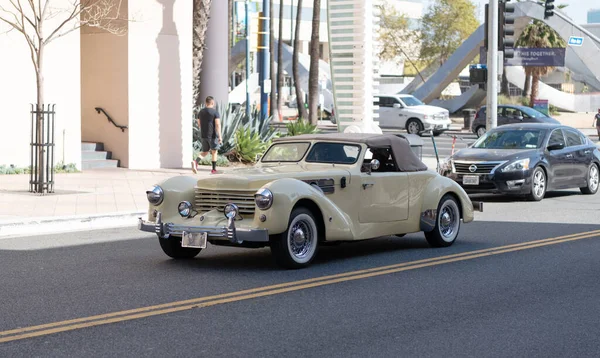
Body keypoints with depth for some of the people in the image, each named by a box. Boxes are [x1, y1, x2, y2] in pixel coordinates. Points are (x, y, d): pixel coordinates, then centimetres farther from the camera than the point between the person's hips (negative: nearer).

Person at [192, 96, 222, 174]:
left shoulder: (201, 112, 8)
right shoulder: (215, 112, -9)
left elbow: (199, 124, 15)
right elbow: (218, 124, -16)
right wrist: (220, 136, -17)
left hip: (203, 135, 5)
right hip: (213, 135, -5)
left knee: (205, 152, 13)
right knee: (214, 152, 10)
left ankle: (195, 162, -14)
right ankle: (214, 169, 13)